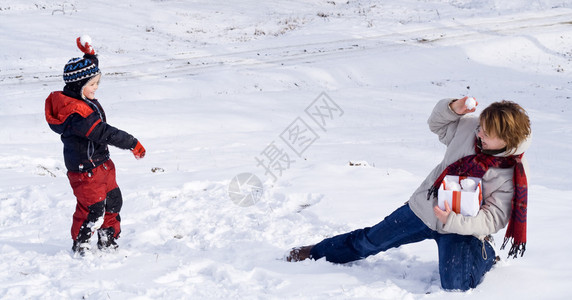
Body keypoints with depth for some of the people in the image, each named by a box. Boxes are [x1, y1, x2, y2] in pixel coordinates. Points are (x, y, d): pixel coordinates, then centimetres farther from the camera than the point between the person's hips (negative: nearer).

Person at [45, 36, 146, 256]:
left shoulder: (74, 97, -1)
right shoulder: (76, 114, -32)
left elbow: (88, 70, 20)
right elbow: (105, 133, -32)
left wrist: (89, 54, 6)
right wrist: (133, 143, -25)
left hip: (102, 164, 10)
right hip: (85, 171, -10)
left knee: (113, 202, 19)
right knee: (92, 210, 2)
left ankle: (108, 243, 35)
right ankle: (80, 247, 24)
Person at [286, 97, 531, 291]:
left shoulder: (514, 174, -22)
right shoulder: (469, 127, -11)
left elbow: (493, 219, -23)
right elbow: (436, 124, 8)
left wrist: (452, 221, -37)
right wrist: (453, 108, -14)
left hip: (461, 227, -4)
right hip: (424, 207, 4)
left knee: (454, 284, -25)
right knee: (371, 241, 12)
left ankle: (485, 256, 8)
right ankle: (316, 252, 34)